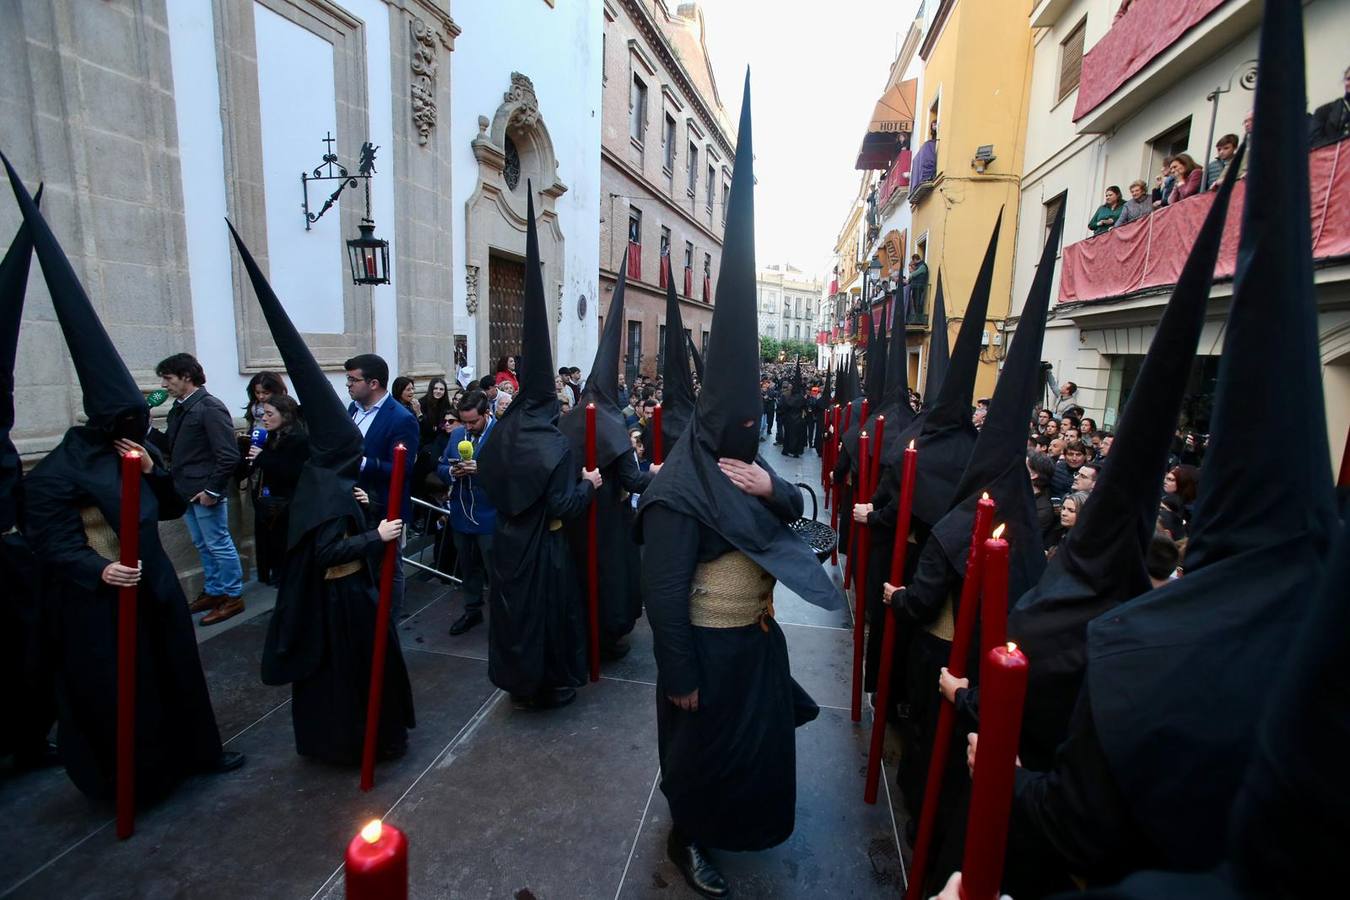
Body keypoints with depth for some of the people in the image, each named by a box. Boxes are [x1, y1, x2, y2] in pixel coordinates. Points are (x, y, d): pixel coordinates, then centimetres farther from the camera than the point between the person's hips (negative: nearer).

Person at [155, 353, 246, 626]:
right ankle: (214, 591, 29)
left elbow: (228, 456, -20)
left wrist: (213, 490, -19)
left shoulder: (211, 408, -16)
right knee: (202, 545, 17)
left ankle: (232, 597, 13)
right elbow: (171, 446, 16)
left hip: (205, 491, -9)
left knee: (219, 545, 1)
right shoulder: (179, 408, 10)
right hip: (187, 490, 9)